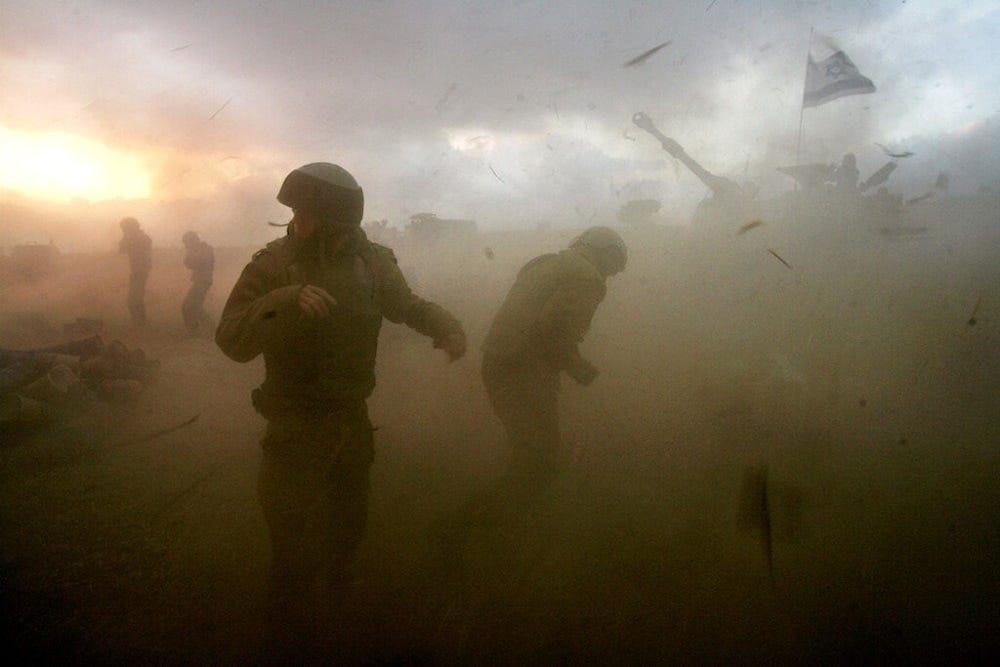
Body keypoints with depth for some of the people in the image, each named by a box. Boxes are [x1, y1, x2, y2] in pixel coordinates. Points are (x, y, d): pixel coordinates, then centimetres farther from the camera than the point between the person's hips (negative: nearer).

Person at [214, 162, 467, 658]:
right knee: (296, 547, -1)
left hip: (352, 420, 4)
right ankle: (288, 640, 26)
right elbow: (232, 340, -22)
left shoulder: (371, 263, -9)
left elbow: (407, 307, 6)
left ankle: (334, 583, 57)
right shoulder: (272, 265, -15)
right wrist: (282, 301, -39)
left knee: (348, 522, 25)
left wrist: (445, 324, -15)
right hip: (293, 427, -3)